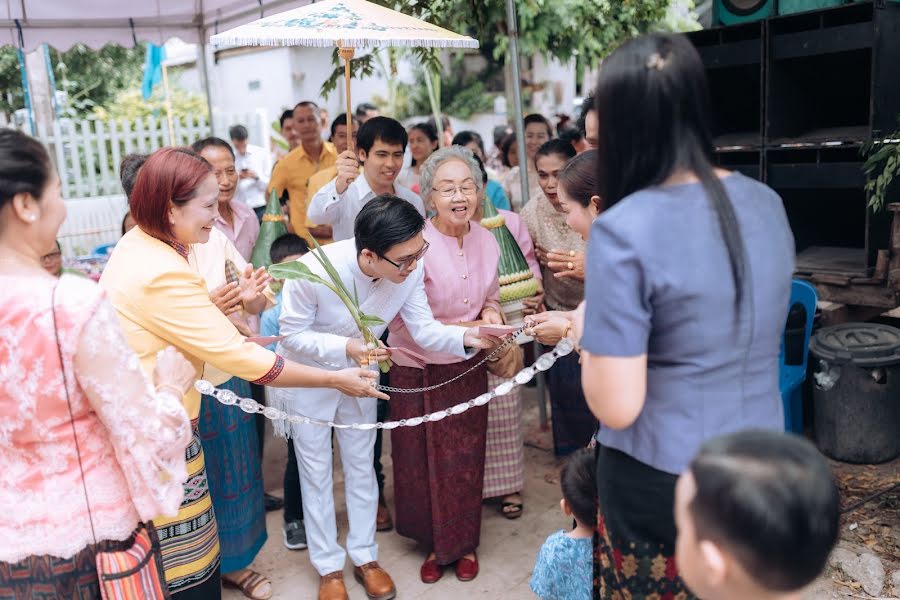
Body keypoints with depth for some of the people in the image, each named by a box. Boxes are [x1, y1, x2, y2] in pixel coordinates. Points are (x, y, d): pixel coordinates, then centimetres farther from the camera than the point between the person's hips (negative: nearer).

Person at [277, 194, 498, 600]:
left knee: (361, 466, 16)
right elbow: (291, 335, -23)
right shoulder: (312, 272, -37)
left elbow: (425, 331, -18)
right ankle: (329, 567, 29)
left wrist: (469, 336, -37)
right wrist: (345, 347, -38)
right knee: (316, 473, 10)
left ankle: (364, 557, 35)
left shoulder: (410, 269, -27)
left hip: (361, 373, 3)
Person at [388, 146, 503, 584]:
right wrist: (471, 330, -26)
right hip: (419, 370, -4)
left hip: (468, 369, 4)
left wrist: (491, 312, -8)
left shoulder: (487, 240, -3)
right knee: (423, 461, 12)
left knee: (466, 459, 15)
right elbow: (410, 325, -20)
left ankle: (464, 543, 37)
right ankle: (434, 543, 36)